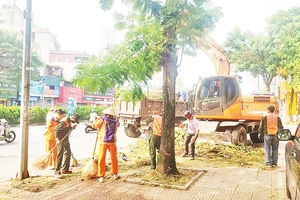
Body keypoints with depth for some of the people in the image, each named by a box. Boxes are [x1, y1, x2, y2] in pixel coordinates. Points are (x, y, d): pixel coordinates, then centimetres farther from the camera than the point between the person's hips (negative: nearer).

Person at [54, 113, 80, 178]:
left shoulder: (69, 121, 3)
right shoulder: (63, 122, -24)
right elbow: (56, 130, -23)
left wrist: (72, 127, -5)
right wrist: (58, 140, -26)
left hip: (66, 139, 10)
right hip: (61, 139, -10)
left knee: (68, 152, 15)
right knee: (60, 155, -7)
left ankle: (65, 169, 26)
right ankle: (57, 172, 1)